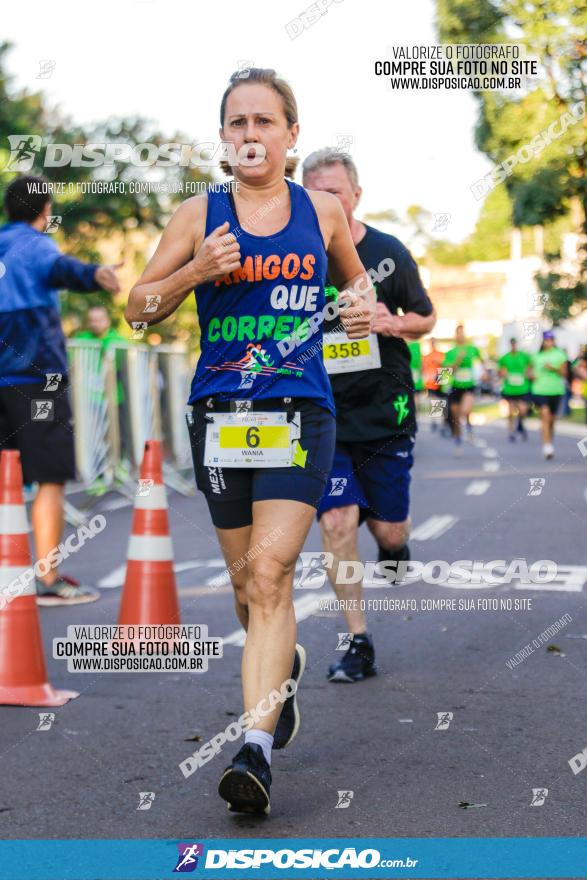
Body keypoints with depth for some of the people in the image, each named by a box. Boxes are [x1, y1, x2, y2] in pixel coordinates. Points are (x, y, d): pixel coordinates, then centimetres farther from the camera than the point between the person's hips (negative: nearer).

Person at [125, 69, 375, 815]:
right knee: (248, 583, 12)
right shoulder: (199, 215, 3)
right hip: (220, 413, 2)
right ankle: (283, 665, 44)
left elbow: (355, 277, 25)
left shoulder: (322, 211, 6)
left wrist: (365, 307, 2)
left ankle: (256, 747, -19)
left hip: (300, 412, -1)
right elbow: (138, 309, 5)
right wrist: (197, 271, -12)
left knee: (269, 573, -16)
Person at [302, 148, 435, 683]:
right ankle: (359, 644, 0)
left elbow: (426, 319, 8)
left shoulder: (389, 253, -2)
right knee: (336, 522, -12)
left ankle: (392, 539, 44)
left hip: (385, 412, 0)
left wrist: (394, 324, -13)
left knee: (388, 532, 4)